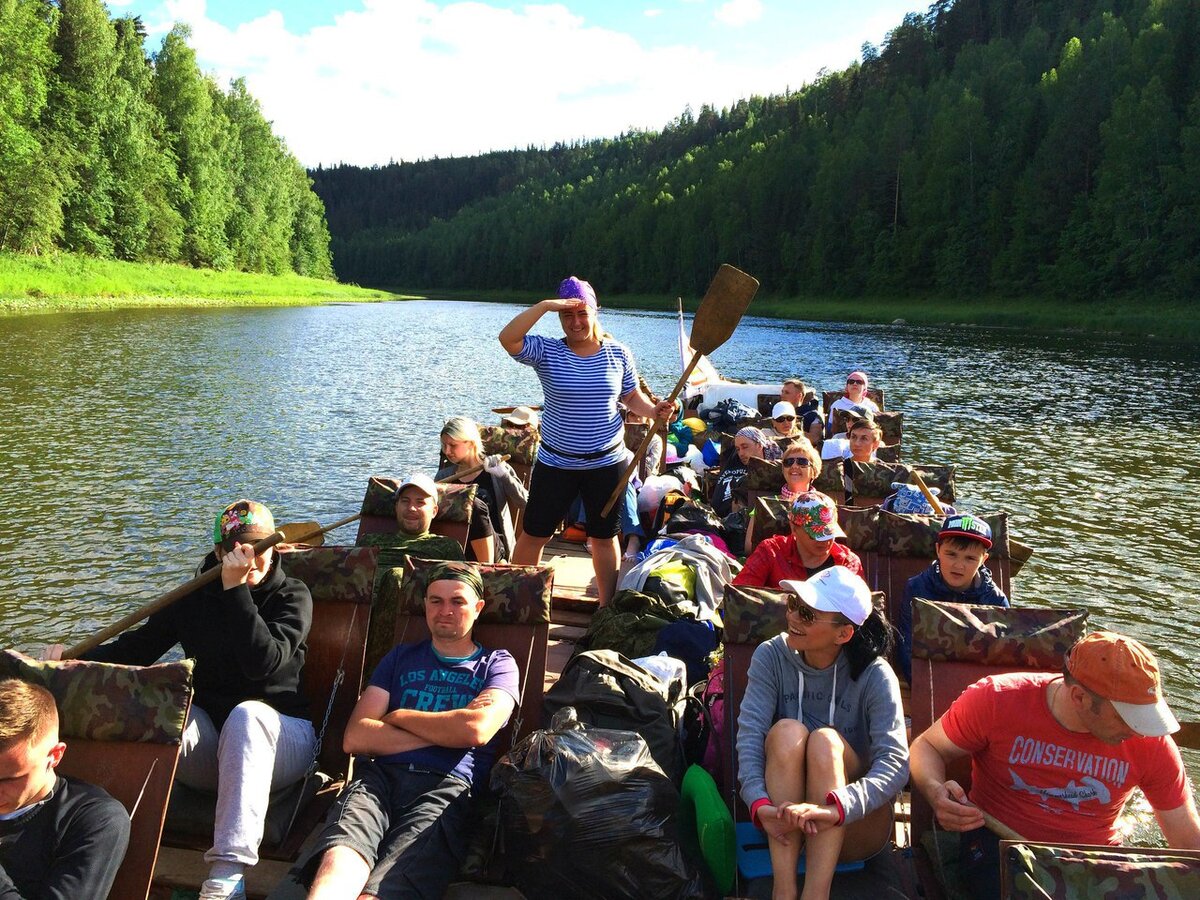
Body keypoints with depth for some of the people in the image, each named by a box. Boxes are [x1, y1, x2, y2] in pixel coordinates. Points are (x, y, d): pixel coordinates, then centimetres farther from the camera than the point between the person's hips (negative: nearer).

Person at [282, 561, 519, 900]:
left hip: (446, 786, -2)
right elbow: (355, 738, 11)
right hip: (380, 775, 2)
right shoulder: (400, 658, 26)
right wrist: (446, 732, 3)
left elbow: (477, 729, -5)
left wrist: (398, 716, 8)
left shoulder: (497, 664, 18)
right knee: (341, 861, -33)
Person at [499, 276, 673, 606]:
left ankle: (607, 607, 28)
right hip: (556, 463, -1)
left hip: (607, 463, 1)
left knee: (604, 537, 13)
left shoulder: (618, 353, -1)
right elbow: (508, 339, -23)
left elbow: (632, 396, 9)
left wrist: (654, 410, -11)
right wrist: (544, 305, -26)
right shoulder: (547, 352, -7)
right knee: (534, 535, 8)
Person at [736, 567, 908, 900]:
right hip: (785, 821, 2)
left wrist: (835, 810, -43)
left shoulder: (874, 675, -13)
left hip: (854, 827, -1)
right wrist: (759, 803, -38)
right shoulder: (771, 656, -7)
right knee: (788, 731, -28)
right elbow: (750, 732, -19)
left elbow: (896, 762, -25)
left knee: (825, 740, -30)